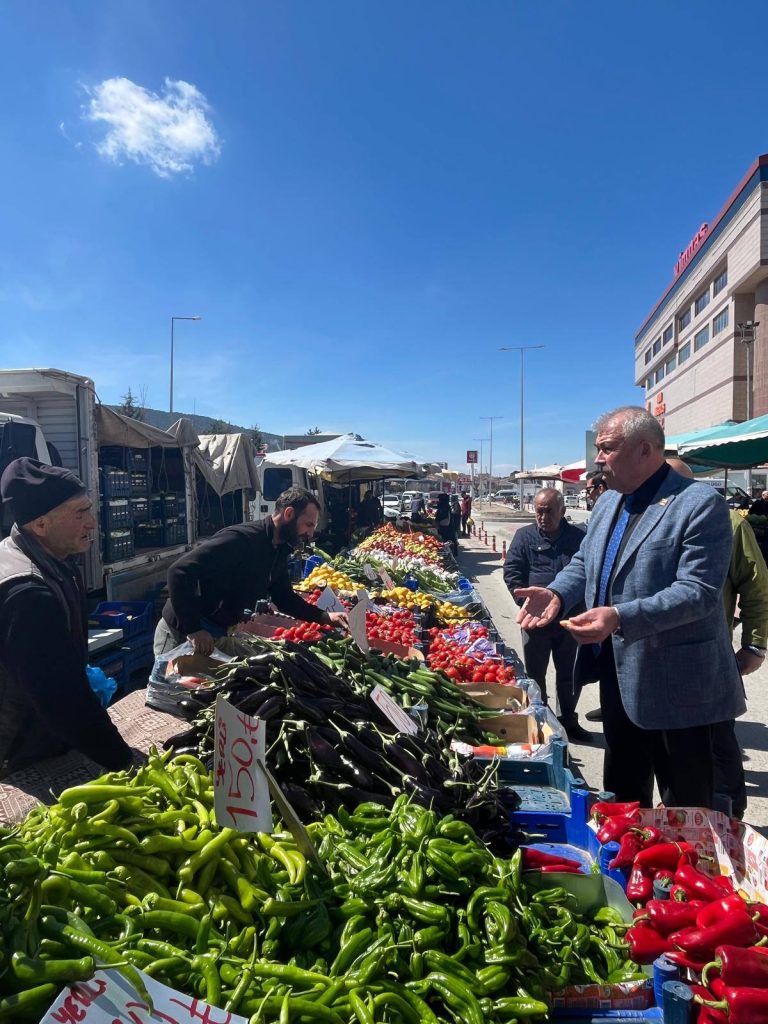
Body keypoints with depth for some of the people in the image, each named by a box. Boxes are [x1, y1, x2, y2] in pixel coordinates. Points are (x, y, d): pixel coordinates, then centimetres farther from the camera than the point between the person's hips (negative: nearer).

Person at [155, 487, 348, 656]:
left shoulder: (279, 551, 1)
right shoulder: (240, 539, -28)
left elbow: (284, 597, 12)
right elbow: (179, 572, -34)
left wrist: (324, 617, 0)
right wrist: (193, 629, -36)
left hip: (220, 635, 8)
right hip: (181, 634, -8)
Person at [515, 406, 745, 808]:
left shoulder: (701, 504, -17)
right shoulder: (609, 501, 9)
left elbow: (699, 591, -24)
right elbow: (584, 561, 16)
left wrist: (620, 617, -34)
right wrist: (556, 593, -5)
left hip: (673, 683, -8)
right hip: (617, 673, 8)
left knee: (684, 805, 9)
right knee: (622, 788, 25)